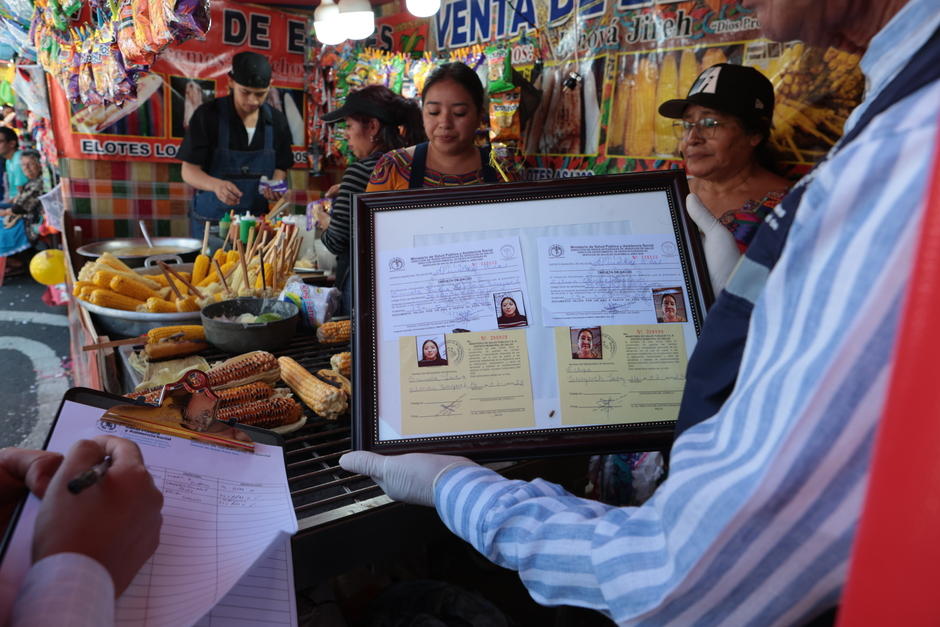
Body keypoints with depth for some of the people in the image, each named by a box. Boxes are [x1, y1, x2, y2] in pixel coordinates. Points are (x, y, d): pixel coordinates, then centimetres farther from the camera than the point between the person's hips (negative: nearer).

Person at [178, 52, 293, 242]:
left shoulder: (276, 121, 1)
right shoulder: (208, 115, -9)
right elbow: (189, 171, -9)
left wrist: (276, 185, -14)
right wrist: (216, 185, -30)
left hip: (256, 222, 3)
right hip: (210, 222, -2)